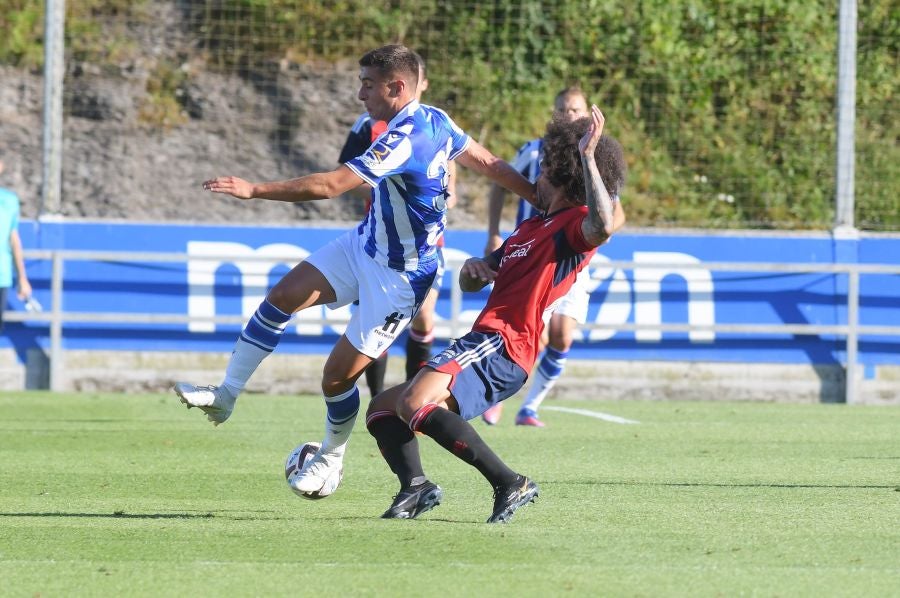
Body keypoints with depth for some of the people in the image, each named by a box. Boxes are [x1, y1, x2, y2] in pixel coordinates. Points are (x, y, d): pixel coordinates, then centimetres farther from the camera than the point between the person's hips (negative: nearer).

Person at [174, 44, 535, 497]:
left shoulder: (405, 139, -31)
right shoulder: (435, 120, -3)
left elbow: (331, 185, -35)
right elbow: (488, 163, 6)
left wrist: (254, 189, -33)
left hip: (397, 278, -9)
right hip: (365, 245, 9)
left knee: (337, 376, -4)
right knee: (283, 297, -5)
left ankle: (331, 458, 21)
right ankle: (225, 396, 0)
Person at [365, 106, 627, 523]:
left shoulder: (574, 224, -3)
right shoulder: (530, 227, 28)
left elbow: (604, 226, -30)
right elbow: (470, 283, 33)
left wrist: (588, 157, -27)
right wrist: (472, 268, 9)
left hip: (499, 346, -11)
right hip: (485, 343, 11)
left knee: (414, 403, -31)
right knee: (382, 410, 13)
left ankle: (510, 484, -27)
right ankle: (414, 486, -13)